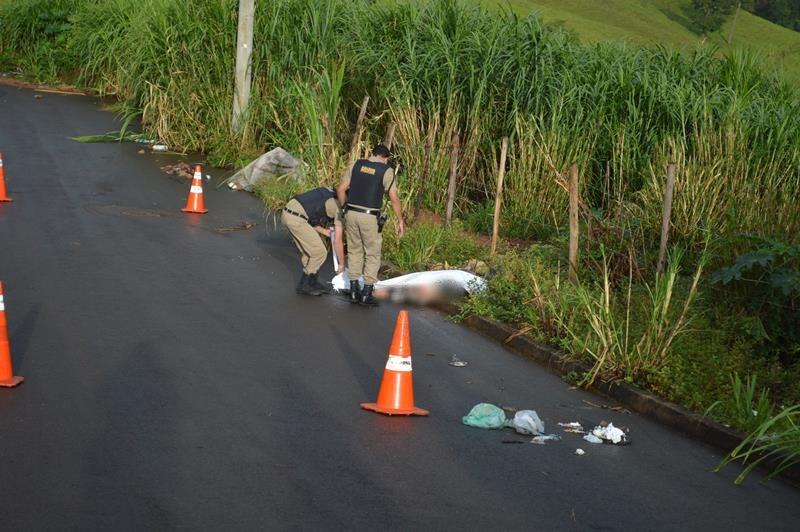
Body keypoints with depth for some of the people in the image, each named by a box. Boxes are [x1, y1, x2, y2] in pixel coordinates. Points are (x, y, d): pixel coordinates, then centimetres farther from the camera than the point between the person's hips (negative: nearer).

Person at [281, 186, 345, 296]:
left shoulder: (328, 193, 23)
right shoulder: (339, 207, -1)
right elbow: (337, 241, 0)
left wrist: (322, 231, 15)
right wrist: (341, 264, 11)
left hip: (288, 212, 9)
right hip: (296, 218, -9)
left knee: (309, 251, 20)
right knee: (320, 252, 2)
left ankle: (312, 282, 26)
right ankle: (304, 285, 11)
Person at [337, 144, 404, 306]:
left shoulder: (356, 164, 7)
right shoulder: (386, 171, -4)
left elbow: (341, 190, 6)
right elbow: (394, 199, -7)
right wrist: (400, 221, 3)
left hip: (351, 214, 4)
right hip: (370, 218, -4)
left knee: (355, 251, 17)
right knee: (373, 254, 9)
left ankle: (354, 291, 15)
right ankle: (366, 294, 5)